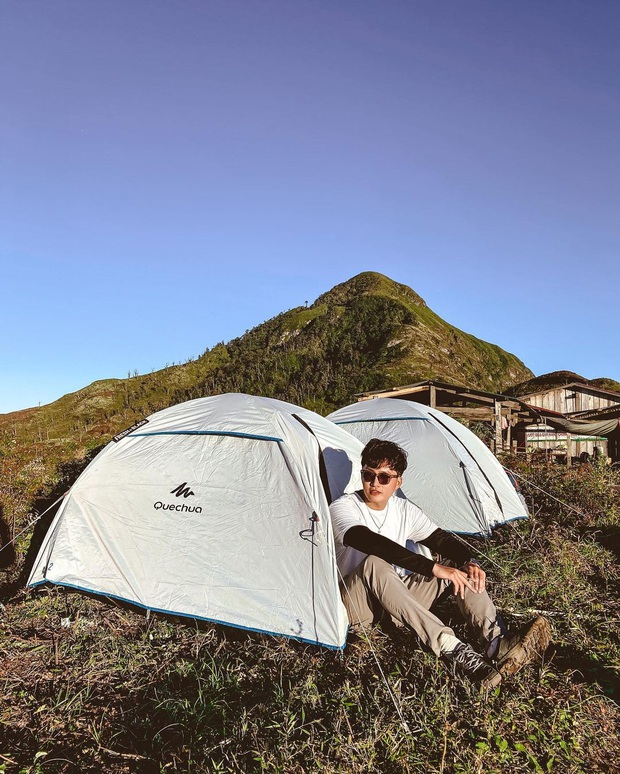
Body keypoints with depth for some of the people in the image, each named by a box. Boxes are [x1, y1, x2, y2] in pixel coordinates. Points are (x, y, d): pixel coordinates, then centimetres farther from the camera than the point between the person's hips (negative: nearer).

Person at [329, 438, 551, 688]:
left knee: (458, 564, -12)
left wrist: (469, 561, -26)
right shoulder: (343, 507, -18)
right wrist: (433, 568, -41)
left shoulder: (404, 509, 2)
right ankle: (455, 652, -44)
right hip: (356, 605, -5)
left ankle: (497, 643, -30)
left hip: (398, 601, 6)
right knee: (374, 564, -40)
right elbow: (372, 543, -35)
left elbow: (441, 539, -3)